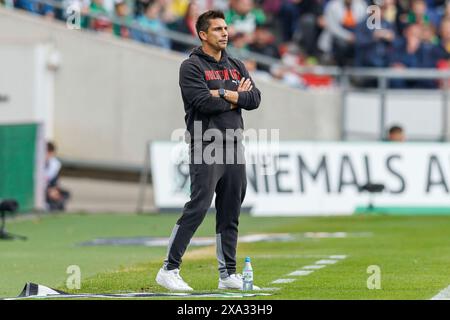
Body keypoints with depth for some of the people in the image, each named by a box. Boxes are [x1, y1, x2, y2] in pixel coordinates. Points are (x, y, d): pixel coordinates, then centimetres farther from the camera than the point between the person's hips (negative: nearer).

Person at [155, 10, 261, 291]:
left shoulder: (236, 66, 17)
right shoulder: (192, 67, -3)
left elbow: (255, 99, 4)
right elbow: (204, 103, -17)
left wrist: (225, 94, -10)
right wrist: (237, 97, -3)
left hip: (234, 149, 7)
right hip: (206, 148, -7)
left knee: (230, 213, 8)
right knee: (198, 207, -14)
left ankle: (228, 274, 14)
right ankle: (169, 270, -11)